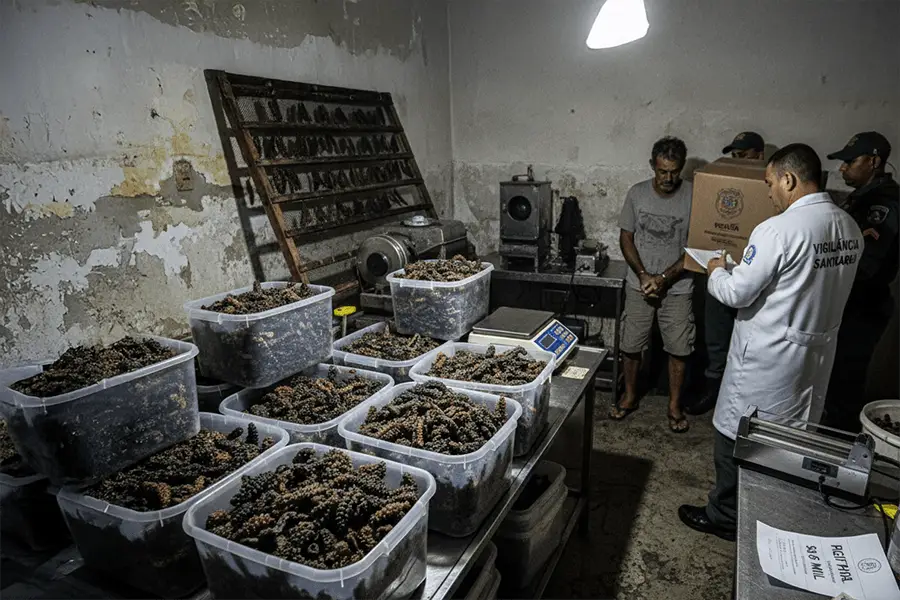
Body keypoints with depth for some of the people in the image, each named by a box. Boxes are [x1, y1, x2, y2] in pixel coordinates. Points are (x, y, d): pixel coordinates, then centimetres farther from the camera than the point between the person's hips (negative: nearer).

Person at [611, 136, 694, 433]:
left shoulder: (694, 197, -9)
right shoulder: (637, 193, -3)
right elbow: (626, 237, 1)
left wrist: (664, 278, -16)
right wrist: (643, 274, -11)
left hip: (677, 287, -1)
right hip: (639, 284, 2)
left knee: (678, 349, 6)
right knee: (631, 345, 9)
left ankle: (675, 406, 25)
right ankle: (630, 397, 30)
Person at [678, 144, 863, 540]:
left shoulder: (778, 230, -23)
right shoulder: (850, 229, 3)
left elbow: (737, 294, -20)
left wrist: (716, 272, 1)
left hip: (768, 356, -8)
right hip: (817, 353, 8)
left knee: (737, 436, 8)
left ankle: (724, 518, 23)